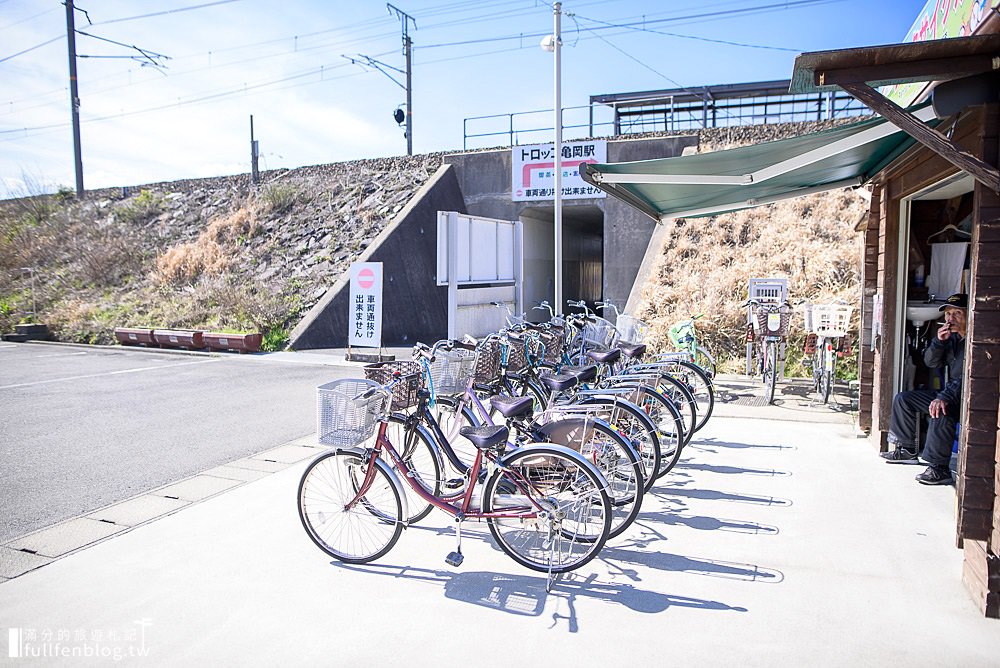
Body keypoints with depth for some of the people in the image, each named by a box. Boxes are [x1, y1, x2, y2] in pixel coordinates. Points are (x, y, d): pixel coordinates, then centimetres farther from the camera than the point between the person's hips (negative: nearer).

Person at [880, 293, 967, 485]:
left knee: (941, 411, -39)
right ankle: (907, 449, 16)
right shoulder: (952, 336, 9)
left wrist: (944, 397, -39)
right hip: (951, 393, 10)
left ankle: (939, 468, -30)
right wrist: (939, 341, -10)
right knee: (903, 399, 9)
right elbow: (930, 362, 7)